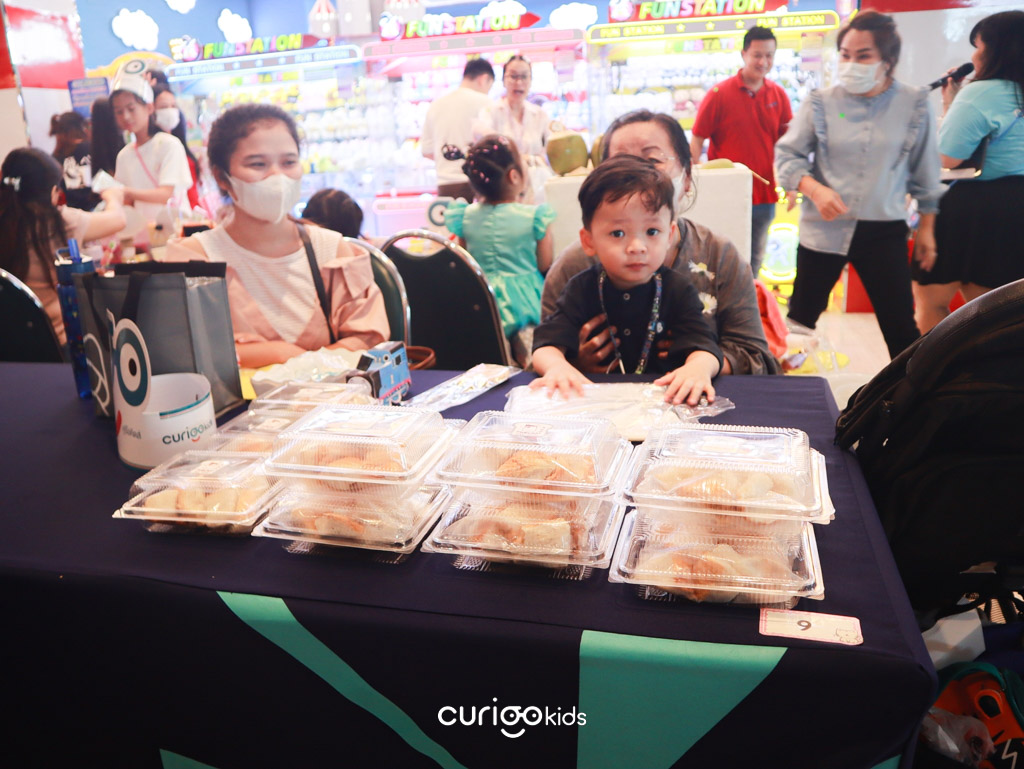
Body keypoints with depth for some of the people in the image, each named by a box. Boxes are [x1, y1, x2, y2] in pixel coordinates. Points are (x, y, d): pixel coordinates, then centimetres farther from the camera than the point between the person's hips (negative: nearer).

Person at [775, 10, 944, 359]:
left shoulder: (914, 104, -2)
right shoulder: (821, 102, -5)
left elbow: (925, 173, 6)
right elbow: (787, 154, -2)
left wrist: (926, 227, 9)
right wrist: (815, 189, -19)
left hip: (885, 232, 1)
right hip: (823, 229, 0)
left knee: (901, 326, 8)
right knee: (801, 318, 11)